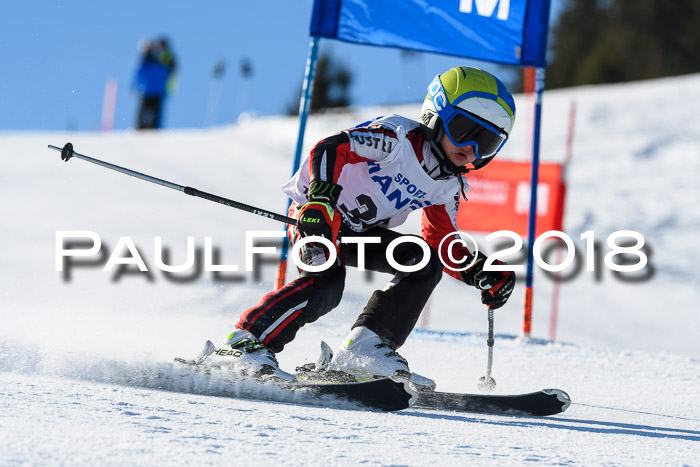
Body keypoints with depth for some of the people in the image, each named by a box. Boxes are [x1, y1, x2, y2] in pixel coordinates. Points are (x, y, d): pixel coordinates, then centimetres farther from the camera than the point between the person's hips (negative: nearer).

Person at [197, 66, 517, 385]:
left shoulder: (449, 187, 2)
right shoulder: (399, 138, -22)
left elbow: (441, 242, 10)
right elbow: (330, 149, -30)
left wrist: (479, 274, -7)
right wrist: (322, 198, -46)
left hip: (359, 232, 8)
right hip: (317, 215, -8)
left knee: (425, 262, -10)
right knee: (326, 283, -31)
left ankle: (364, 349, -16)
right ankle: (243, 344, -24)